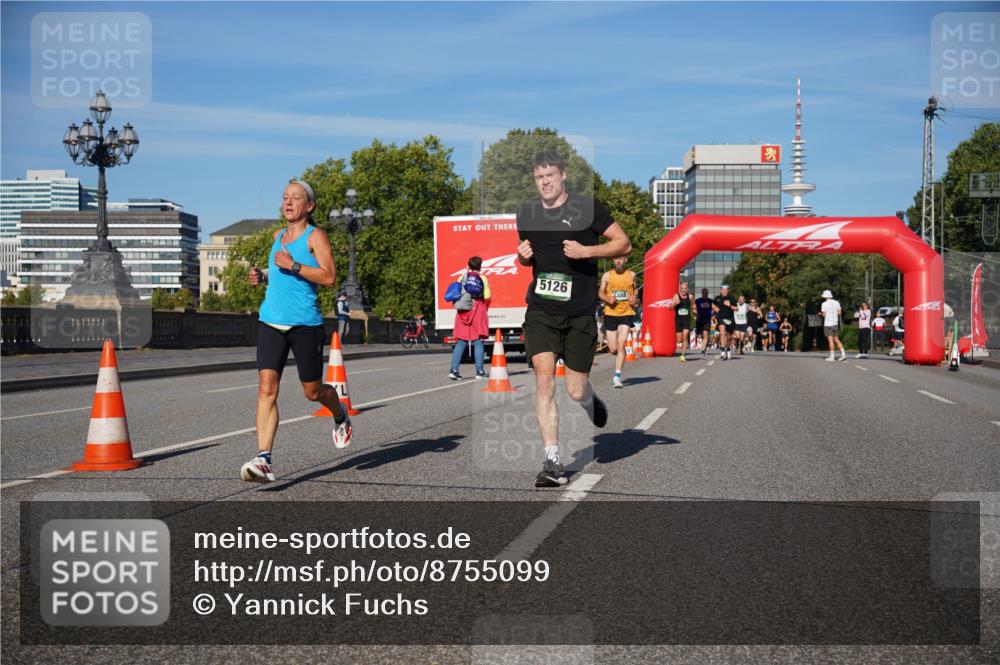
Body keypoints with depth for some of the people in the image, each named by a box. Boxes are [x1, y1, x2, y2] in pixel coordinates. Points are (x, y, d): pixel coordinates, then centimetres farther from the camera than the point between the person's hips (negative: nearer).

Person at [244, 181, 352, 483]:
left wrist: (293, 266, -20)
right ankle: (264, 459, -16)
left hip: (305, 323, -5)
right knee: (266, 388, -11)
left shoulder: (315, 236, -4)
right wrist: (263, 276, 12)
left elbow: (329, 277, -15)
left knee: (313, 392, 9)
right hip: (271, 321, 5)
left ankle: (341, 417, 43)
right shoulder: (278, 235, 16)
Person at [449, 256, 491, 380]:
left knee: (461, 342, 6)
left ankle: (454, 370, -2)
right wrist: (485, 309, 13)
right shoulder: (482, 278, 1)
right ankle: (480, 371, -4)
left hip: (463, 312, 3)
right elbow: (487, 297, -5)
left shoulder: (462, 278, 8)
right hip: (478, 310, -3)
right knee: (478, 342, 0)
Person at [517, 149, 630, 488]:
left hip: (579, 312, -2)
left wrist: (587, 251, -15)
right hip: (540, 310, 2)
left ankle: (592, 404, 42)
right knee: (544, 379, -13)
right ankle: (552, 462, -9)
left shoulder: (587, 207, -3)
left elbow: (624, 244, 0)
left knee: (576, 391, 2)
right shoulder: (526, 213, 10)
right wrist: (523, 255, 0)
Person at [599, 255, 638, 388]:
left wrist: (634, 299, -1)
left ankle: (617, 377, -13)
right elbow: (600, 293, 8)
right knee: (613, 349, 0)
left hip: (627, 314, -1)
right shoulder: (607, 275, 4)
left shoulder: (631, 275, 7)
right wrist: (608, 299, -13)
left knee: (621, 345, -15)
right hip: (610, 314, 1)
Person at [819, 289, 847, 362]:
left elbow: (824, 314, -10)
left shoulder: (824, 304, -9)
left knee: (830, 340, -4)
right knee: (836, 339, 12)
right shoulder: (836, 302, 5)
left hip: (828, 324, -5)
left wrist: (820, 314, 10)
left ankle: (832, 356, -3)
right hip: (835, 323, 5)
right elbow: (839, 312, 8)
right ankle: (843, 353, 2)